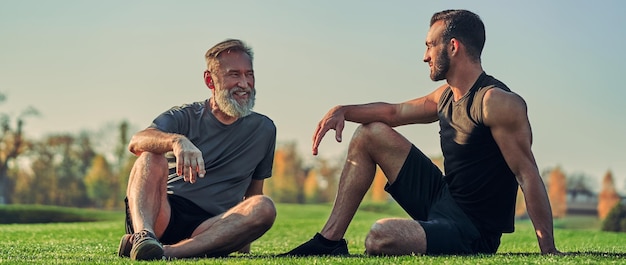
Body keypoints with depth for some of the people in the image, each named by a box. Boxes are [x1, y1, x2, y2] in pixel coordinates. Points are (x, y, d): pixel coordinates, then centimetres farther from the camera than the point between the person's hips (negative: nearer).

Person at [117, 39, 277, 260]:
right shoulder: (184, 117, 5)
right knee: (151, 156, -25)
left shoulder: (264, 129, 14)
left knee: (264, 208, -27)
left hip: (210, 229, 2)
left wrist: (244, 237, 12)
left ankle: (169, 251, -41)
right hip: (164, 216, -1)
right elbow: (137, 142, -16)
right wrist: (177, 141, -37)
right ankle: (144, 236, -51)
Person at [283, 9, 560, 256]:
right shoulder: (447, 96, 9)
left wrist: (548, 250, -27)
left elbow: (527, 173, -23)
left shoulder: (497, 102, -19)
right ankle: (329, 241, 9)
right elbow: (394, 112, 22)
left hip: (472, 235, -9)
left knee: (381, 236, -37)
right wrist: (342, 111, 5)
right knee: (371, 133, 12)